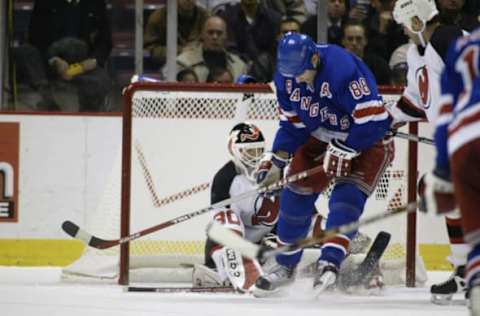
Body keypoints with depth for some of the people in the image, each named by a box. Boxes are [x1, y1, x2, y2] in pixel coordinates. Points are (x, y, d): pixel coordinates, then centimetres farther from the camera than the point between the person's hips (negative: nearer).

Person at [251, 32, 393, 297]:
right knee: (295, 195, 2)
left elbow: (373, 120, -33)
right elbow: (291, 123, 1)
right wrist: (277, 160, -7)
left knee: (347, 198, -24)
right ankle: (285, 266, 16)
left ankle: (328, 263, -29)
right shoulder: (286, 76, -12)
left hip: (367, 139, -7)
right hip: (321, 137, 7)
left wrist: (343, 150, -28)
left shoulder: (344, 69, -35)